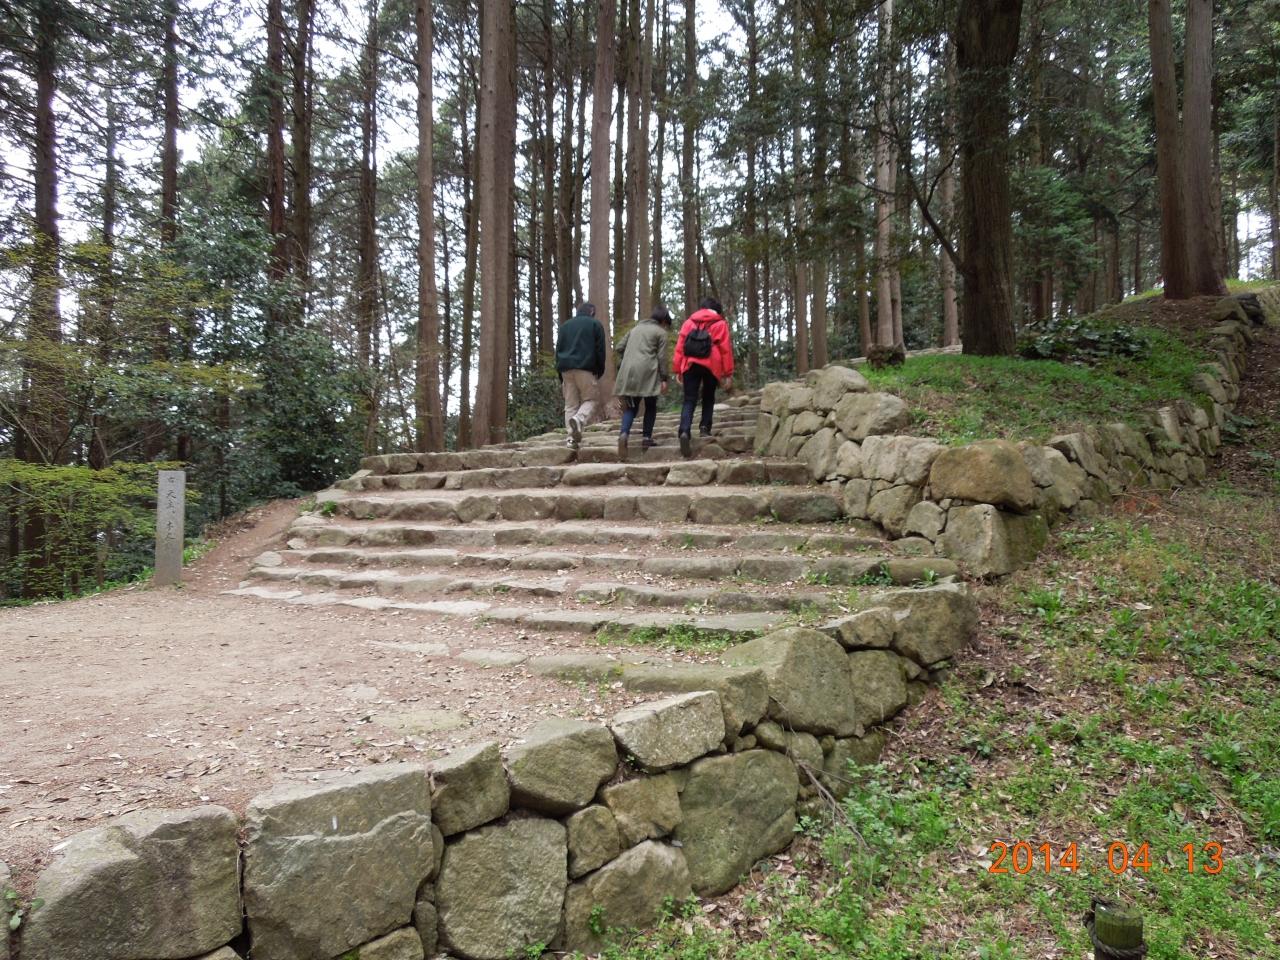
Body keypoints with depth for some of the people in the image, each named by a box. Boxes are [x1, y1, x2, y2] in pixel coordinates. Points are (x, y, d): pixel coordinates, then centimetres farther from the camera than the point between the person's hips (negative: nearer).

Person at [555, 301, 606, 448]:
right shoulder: (595, 324, 8)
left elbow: (558, 350, 18)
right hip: (586, 369, -4)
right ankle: (579, 419, -27)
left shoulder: (565, 325, 21)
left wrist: (560, 375, 18)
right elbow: (600, 350, 2)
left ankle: (572, 438, -4)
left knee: (570, 404, 6)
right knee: (589, 399, 4)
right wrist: (600, 371, 9)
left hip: (566, 369, 4)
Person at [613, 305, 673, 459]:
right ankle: (647, 438, 7)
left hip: (628, 372, 4)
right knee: (650, 406, 14)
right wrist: (664, 378, 0)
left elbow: (619, 347, 16)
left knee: (631, 407, 8)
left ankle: (624, 434, -17)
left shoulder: (635, 328, 21)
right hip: (647, 373, -4)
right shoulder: (661, 332, 5)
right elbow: (662, 357, -2)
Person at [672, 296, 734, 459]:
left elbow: (679, 347, 8)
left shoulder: (689, 322, 15)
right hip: (711, 366, -1)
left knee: (689, 401, -3)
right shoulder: (720, 324, 8)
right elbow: (725, 349, 2)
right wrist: (728, 373, 4)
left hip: (690, 365, 1)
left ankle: (685, 431, -23)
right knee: (708, 398, 21)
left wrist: (677, 370, 9)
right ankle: (704, 428, 11)